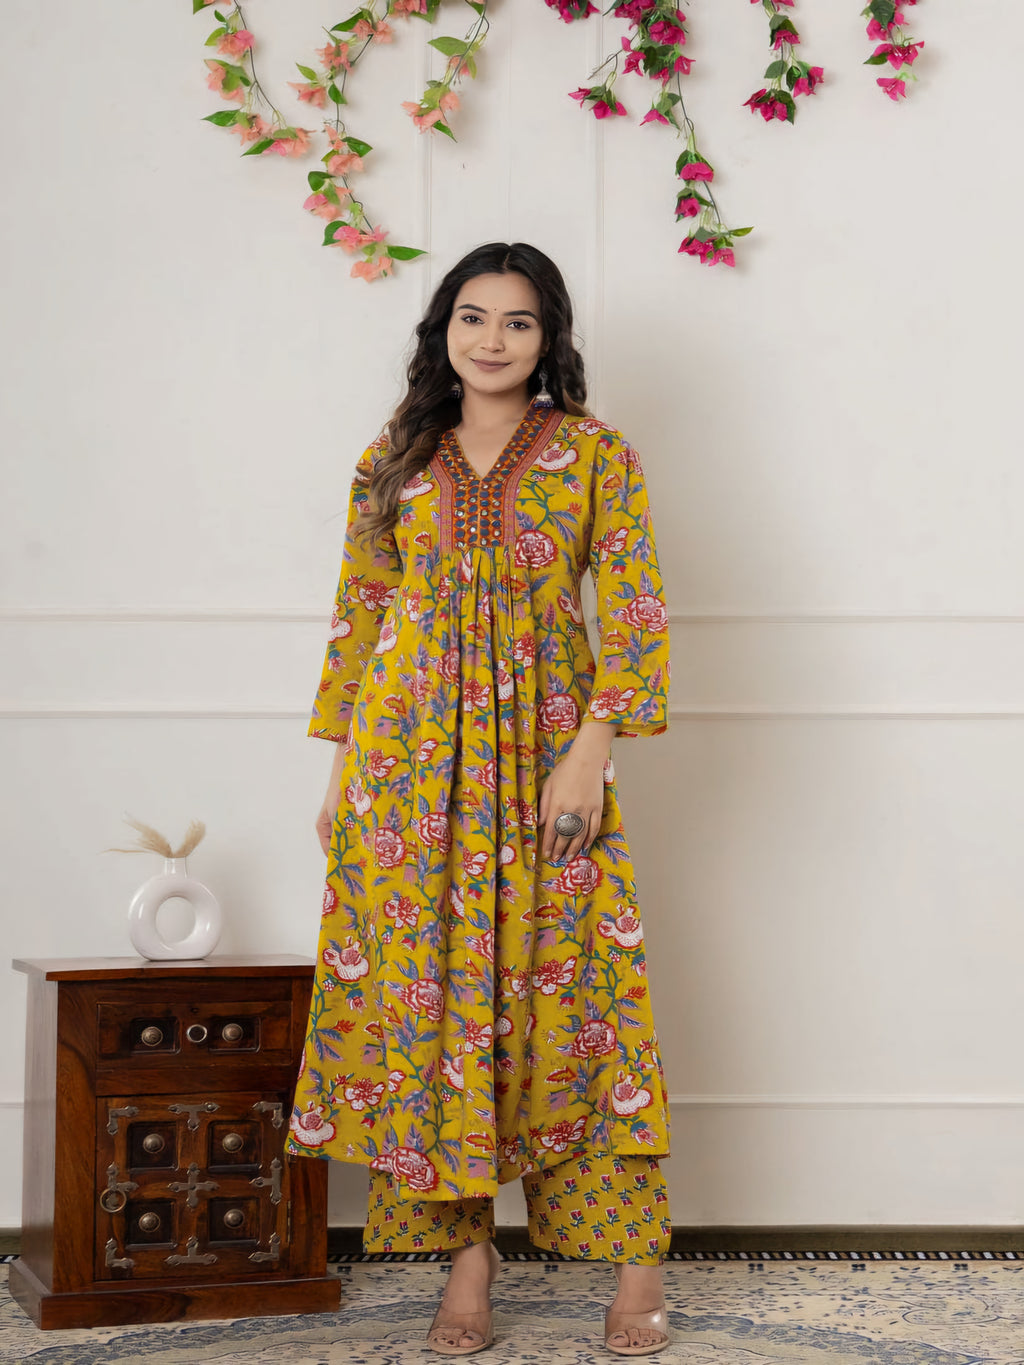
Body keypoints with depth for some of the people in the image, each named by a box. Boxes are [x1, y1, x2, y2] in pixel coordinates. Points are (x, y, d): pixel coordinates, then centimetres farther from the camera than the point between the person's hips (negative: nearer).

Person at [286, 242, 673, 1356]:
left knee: (566, 986, -2)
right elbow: (357, 617, 12)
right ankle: (467, 1250, 10)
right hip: (409, 756, 3)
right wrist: (342, 769, 7)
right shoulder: (394, 462, 12)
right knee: (424, 992, 0)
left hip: (542, 751, -2)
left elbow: (634, 611, -3)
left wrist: (590, 751, -13)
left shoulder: (596, 455, 4)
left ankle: (635, 1260, 7)